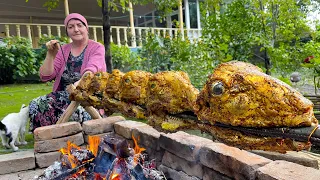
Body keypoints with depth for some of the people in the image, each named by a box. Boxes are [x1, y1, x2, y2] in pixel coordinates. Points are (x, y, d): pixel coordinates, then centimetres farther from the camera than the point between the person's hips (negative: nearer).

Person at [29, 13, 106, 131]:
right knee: (36, 105, -19)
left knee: (76, 112, -35)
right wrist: (51, 55, -8)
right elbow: (45, 77, 6)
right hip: (64, 95, 5)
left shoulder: (97, 48, -1)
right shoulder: (63, 50, 12)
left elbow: (91, 70, -22)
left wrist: (80, 83, -43)